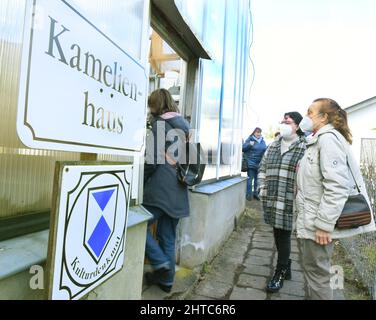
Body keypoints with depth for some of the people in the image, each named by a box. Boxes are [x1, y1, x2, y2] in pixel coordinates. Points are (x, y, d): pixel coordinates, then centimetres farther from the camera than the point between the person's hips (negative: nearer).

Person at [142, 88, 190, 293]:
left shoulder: (160, 124, -8)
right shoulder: (184, 125, 15)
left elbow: (152, 160, -13)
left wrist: (139, 184, -2)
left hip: (161, 189, -8)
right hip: (177, 191, 8)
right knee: (168, 237, 15)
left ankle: (161, 263, 2)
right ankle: (166, 279, 25)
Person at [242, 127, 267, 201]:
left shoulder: (263, 141, 13)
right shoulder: (249, 139, -2)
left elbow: (265, 150, 22)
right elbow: (243, 148, -6)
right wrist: (249, 144, -22)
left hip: (260, 163, 5)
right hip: (251, 163, -5)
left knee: (257, 179, 13)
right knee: (250, 178, -3)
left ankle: (256, 193, 25)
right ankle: (249, 194, 6)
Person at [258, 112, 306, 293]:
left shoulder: (305, 147, -7)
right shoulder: (273, 146, 12)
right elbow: (263, 168, 17)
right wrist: (262, 189, 10)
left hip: (290, 202, -6)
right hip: (271, 200, 6)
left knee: (283, 236, 4)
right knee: (278, 235, 16)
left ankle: (280, 273, 23)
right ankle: (286, 267, 36)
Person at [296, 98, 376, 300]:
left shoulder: (328, 137, -15)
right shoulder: (319, 140, 16)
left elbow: (337, 186, -24)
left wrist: (324, 225, -23)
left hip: (317, 224, -10)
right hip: (309, 221, 10)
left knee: (316, 275, 4)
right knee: (313, 271, 21)